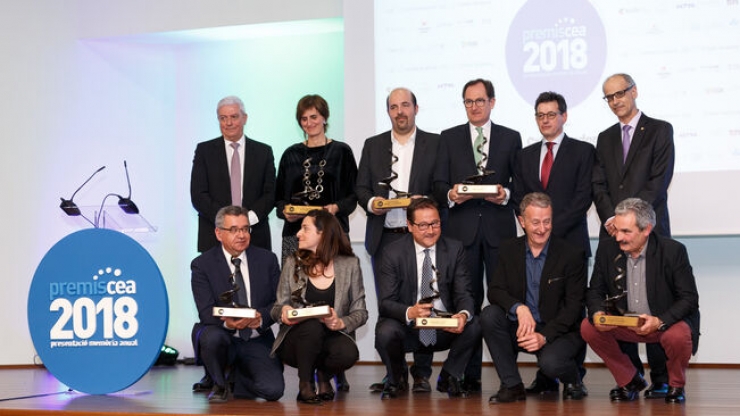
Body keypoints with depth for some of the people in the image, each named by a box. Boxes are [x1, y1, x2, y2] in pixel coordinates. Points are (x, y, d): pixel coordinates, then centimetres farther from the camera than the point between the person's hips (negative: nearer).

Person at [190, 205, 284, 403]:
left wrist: (261, 317, -19)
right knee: (212, 336, -38)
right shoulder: (202, 264, -2)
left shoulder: (267, 259, 5)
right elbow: (206, 311, -11)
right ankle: (216, 383, -3)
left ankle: (237, 376, 16)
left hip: (257, 341, 2)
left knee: (273, 390, -21)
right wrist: (227, 322, -33)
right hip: (223, 337, -2)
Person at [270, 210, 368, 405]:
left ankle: (324, 375, 3)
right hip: (297, 339, 0)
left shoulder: (350, 264, 3)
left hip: (333, 336, 0)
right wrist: (283, 311, -18)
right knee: (312, 325, -35)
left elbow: (360, 312, 1)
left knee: (348, 353, -35)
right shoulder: (293, 263, 5)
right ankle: (305, 384, -9)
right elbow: (277, 308, 6)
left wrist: (341, 323, -20)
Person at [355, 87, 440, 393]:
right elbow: (361, 187, 12)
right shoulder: (373, 145, 14)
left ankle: (422, 373, 6)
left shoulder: (434, 144, 6)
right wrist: (371, 202, -9)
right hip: (384, 237, 3)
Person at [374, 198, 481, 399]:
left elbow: (464, 294, -5)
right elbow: (385, 302, -12)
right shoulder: (393, 253, -6)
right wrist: (409, 312, -35)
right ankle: (394, 379, 2)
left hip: (445, 329, 2)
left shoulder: (454, 249, 1)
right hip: (407, 329, -2)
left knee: (474, 326, -27)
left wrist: (463, 315, -30)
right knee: (385, 332, -33)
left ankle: (449, 377, 2)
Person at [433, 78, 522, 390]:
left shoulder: (511, 138, 12)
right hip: (462, 229, 1)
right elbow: (438, 185, 7)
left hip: (499, 228, -1)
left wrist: (506, 194, -12)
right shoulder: (449, 138, 12)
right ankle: (470, 373, 6)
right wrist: (450, 194, -14)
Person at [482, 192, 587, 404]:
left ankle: (573, 381, 7)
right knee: (489, 315, -23)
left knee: (550, 363, -33)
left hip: (559, 331, -4)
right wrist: (519, 308, -26)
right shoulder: (509, 249, 3)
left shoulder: (571, 254, -7)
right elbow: (495, 291, -4)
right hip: (521, 328, 4)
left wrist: (545, 336, -23)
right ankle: (512, 385, -11)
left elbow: (574, 306, -10)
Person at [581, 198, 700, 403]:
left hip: (667, 322, -4)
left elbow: (689, 299, -14)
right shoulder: (607, 248, -6)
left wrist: (659, 321, -31)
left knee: (678, 336, -35)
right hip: (624, 323, 4)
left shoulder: (674, 251, -16)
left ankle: (676, 385, 0)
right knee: (588, 327, -18)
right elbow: (595, 291, 2)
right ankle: (629, 381, 4)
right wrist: (597, 314, -22)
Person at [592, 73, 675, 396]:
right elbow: (599, 185, 11)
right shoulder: (605, 139, 20)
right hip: (613, 232, 4)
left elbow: (659, 181, -4)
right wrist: (609, 218, -7)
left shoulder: (659, 130, 6)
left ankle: (661, 379, -1)